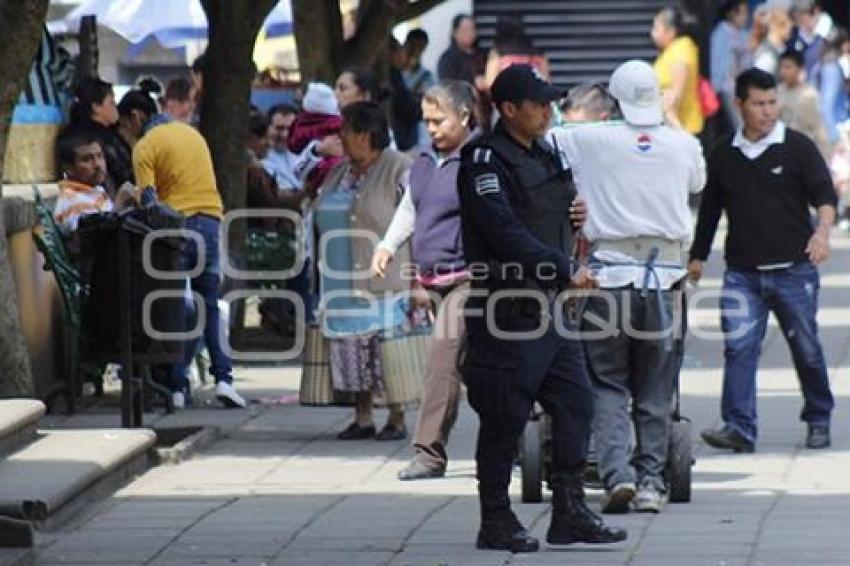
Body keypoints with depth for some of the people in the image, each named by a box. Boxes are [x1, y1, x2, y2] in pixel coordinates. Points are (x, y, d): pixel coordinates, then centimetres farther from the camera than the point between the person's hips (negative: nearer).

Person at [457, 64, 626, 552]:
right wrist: (565, 270, -18)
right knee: (504, 419, -1)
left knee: (576, 403, 6)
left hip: (551, 305, 8)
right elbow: (506, 234, -21)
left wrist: (577, 214, 4)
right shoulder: (485, 160, -12)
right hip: (507, 306, -8)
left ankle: (570, 512, 12)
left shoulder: (547, 155, 15)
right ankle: (497, 521, 8)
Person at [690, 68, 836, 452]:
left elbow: (824, 193, -9)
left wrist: (822, 230, -29)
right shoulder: (722, 155, 8)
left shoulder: (797, 147, -1)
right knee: (739, 348, -11)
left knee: (806, 349, 8)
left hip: (794, 270, -2)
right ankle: (739, 429, -15)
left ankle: (819, 421, 26)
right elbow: (710, 209, 18)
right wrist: (697, 257, 19)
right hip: (742, 273, 2)